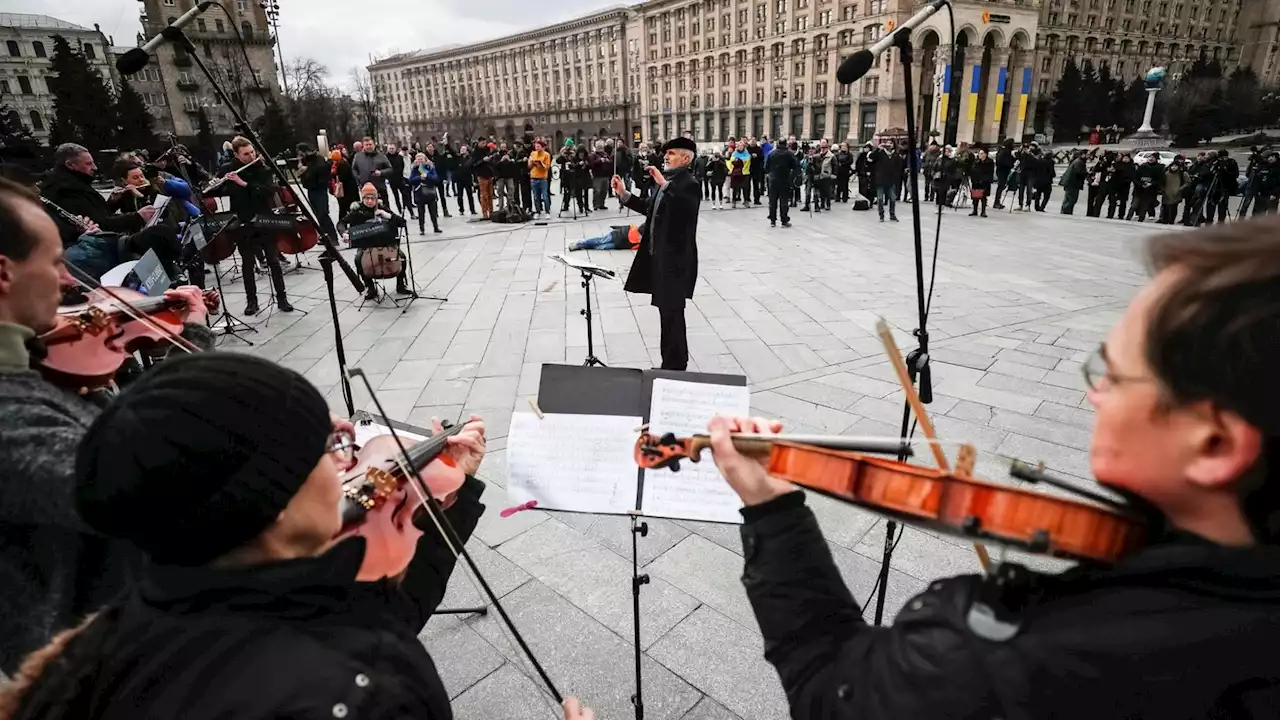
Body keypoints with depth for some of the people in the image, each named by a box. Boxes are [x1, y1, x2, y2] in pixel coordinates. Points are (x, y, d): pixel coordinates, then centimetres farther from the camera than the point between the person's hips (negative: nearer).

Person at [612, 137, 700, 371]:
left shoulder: (689, 183, -14)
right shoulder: (667, 181, 12)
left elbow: (688, 209, -33)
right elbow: (650, 210, 19)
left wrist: (664, 184, -35)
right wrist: (623, 194, 13)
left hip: (676, 258, -9)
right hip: (659, 256, 9)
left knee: (672, 313, -2)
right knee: (667, 312, 16)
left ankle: (676, 365, 10)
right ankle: (671, 362, 29)